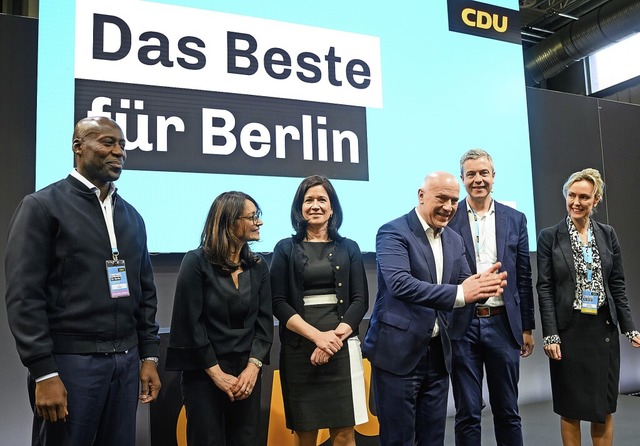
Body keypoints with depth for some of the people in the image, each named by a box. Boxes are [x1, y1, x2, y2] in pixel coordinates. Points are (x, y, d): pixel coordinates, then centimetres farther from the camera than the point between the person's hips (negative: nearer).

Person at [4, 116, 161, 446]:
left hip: (126, 360, 5)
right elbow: (23, 296, -10)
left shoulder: (132, 216, 13)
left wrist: (149, 356, 8)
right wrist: (43, 373, -15)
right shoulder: (41, 206, -4)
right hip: (69, 361, -5)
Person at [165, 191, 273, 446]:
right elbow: (190, 323, -11)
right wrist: (217, 373, -12)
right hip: (204, 375, -4)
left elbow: (265, 320, 2)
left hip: (247, 374, 4)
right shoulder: (196, 262, -9)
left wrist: (253, 367, -10)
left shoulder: (258, 266, 5)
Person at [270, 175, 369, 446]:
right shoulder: (286, 249, 5)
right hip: (299, 349, 0)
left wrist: (335, 336, -11)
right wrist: (317, 335, -13)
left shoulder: (348, 248, 8)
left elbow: (361, 301, 3)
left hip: (342, 347, 1)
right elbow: (278, 303, -2)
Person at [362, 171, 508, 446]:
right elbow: (400, 284, -26)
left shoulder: (455, 240, 10)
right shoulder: (393, 232, -12)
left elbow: (464, 286, 7)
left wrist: (483, 286, -17)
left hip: (437, 353, 7)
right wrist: (459, 293, -33)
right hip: (398, 352, -6)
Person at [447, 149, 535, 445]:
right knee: (467, 414, 8)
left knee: (508, 411, 14)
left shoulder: (515, 220, 7)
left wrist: (527, 327, 8)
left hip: (503, 324, 2)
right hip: (462, 325, -2)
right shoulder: (449, 218, -1)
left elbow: (523, 278, 9)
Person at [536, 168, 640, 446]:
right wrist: (550, 335, -12)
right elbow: (544, 289, -6)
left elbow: (617, 286, 8)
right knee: (570, 409, 7)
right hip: (568, 331, -3)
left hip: (603, 329, 3)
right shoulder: (549, 237, -3)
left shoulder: (607, 234, 7)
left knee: (604, 408, 10)